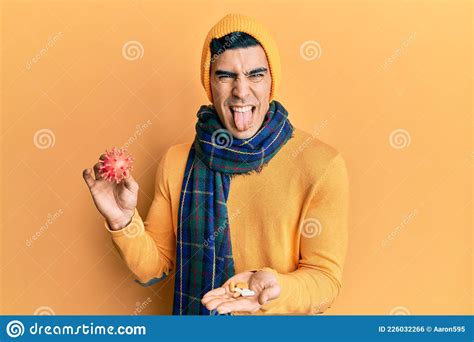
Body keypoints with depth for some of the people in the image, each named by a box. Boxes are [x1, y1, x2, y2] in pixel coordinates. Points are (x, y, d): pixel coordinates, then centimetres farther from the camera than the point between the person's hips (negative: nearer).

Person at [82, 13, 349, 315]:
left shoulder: (323, 165, -19)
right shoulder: (177, 162, -11)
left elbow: (326, 279, -15)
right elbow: (155, 269, -5)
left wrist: (275, 288, -33)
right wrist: (124, 222, -22)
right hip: (191, 325, 2)